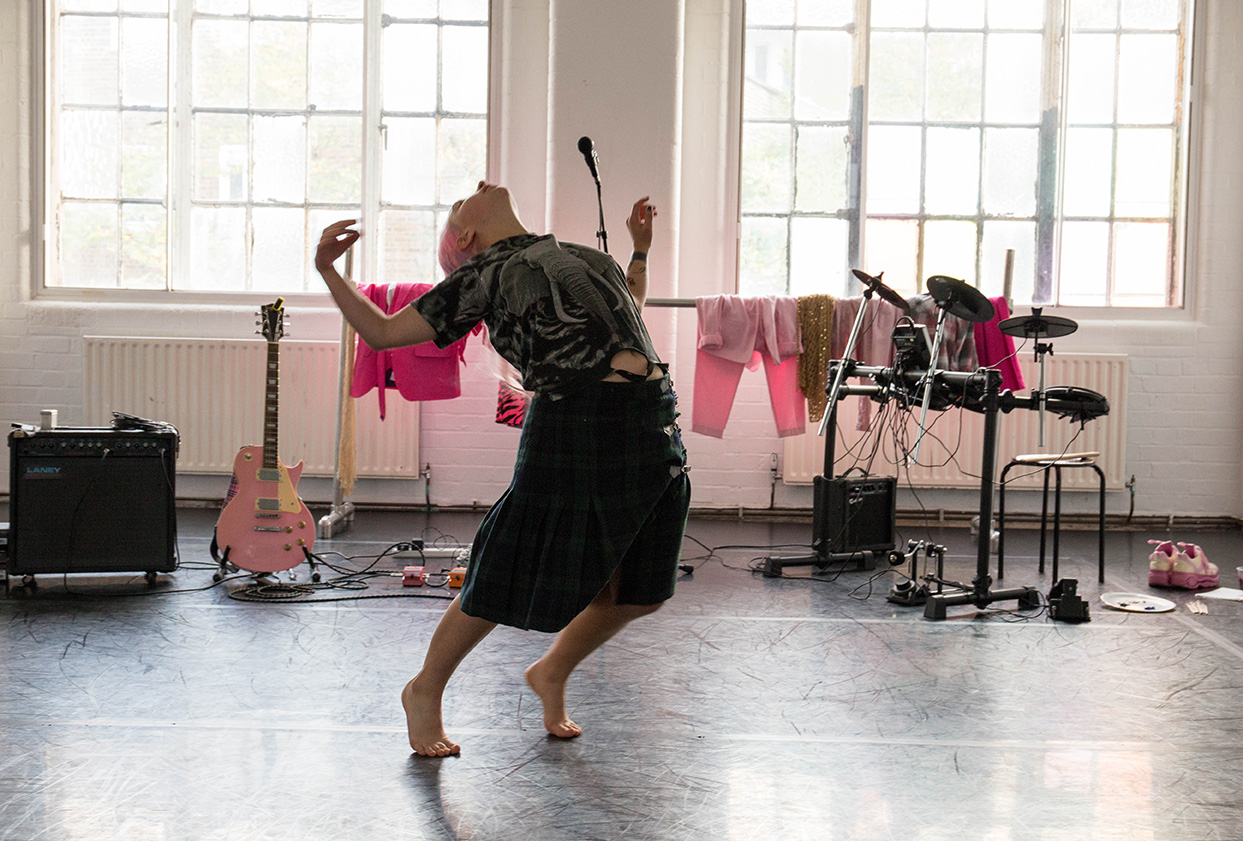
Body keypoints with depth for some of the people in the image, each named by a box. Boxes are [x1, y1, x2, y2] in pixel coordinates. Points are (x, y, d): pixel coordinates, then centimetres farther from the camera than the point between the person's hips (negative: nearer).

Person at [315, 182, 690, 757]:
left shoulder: (585, 256, 26)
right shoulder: (483, 276, 8)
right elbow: (382, 332, 7)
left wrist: (640, 247, 39)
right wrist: (327, 271, -2)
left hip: (655, 420, 6)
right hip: (573, 423, -6)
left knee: (640, 594, 10)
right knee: (509, 582, 1)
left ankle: (552, 673, 36)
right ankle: (424, 692, 23)